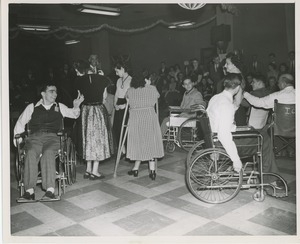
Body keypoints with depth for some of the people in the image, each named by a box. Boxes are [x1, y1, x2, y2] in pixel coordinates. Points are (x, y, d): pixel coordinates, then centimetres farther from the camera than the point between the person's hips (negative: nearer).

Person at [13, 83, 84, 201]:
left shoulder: (59, 107, 25)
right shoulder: (32, 107, 22)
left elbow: (74, 114, 21)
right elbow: (21, 122, 21)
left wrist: (76, 106, -1)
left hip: (52, 137, 0)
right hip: (34, 137, 0)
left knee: (48, 153, -34)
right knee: (31, 153, -33)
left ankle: (50, 190, -40)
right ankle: (29, 190, -35)